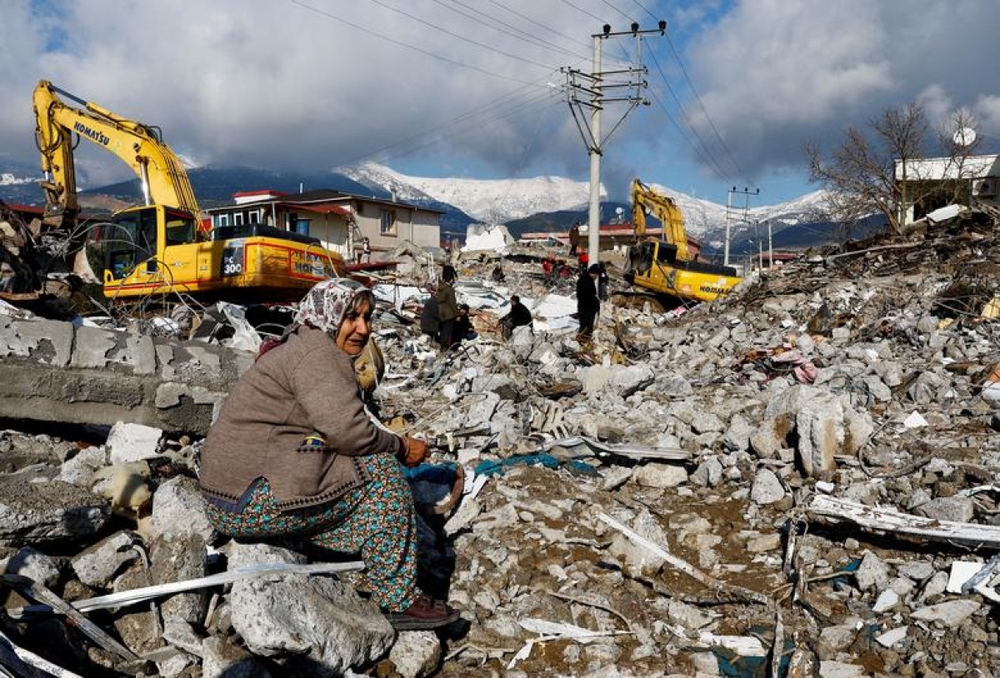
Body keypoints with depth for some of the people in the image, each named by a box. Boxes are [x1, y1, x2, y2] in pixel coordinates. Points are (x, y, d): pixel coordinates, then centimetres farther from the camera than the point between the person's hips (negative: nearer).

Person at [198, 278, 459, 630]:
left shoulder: (301, 348, 20)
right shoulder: (316, 353, -13)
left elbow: (335, 430, 17)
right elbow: (347, 430, -24)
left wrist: (391, 442, 3)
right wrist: (401, 447, -7)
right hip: (254, 502, -10)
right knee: (382, 471, -10)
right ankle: (400, 600, -4)